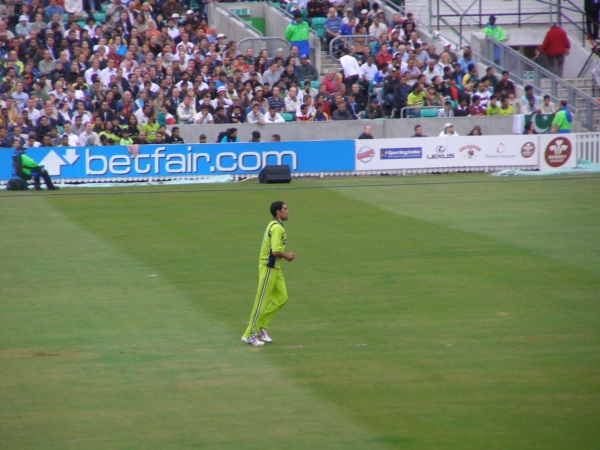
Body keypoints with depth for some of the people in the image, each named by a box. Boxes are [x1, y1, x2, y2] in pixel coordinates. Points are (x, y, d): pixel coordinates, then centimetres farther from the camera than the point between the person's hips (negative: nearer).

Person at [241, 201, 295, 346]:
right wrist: (286, 256, -8)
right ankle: (249, 334, 3)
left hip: (275, 269, 10)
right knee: (262, 301, -4)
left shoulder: (274, 225, 14)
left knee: (281, 298, 11)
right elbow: (275, 251, -26)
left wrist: (285, 254, 7)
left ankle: (261, 326, 18)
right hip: (269, 268, -10)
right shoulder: (277, 228, -19)